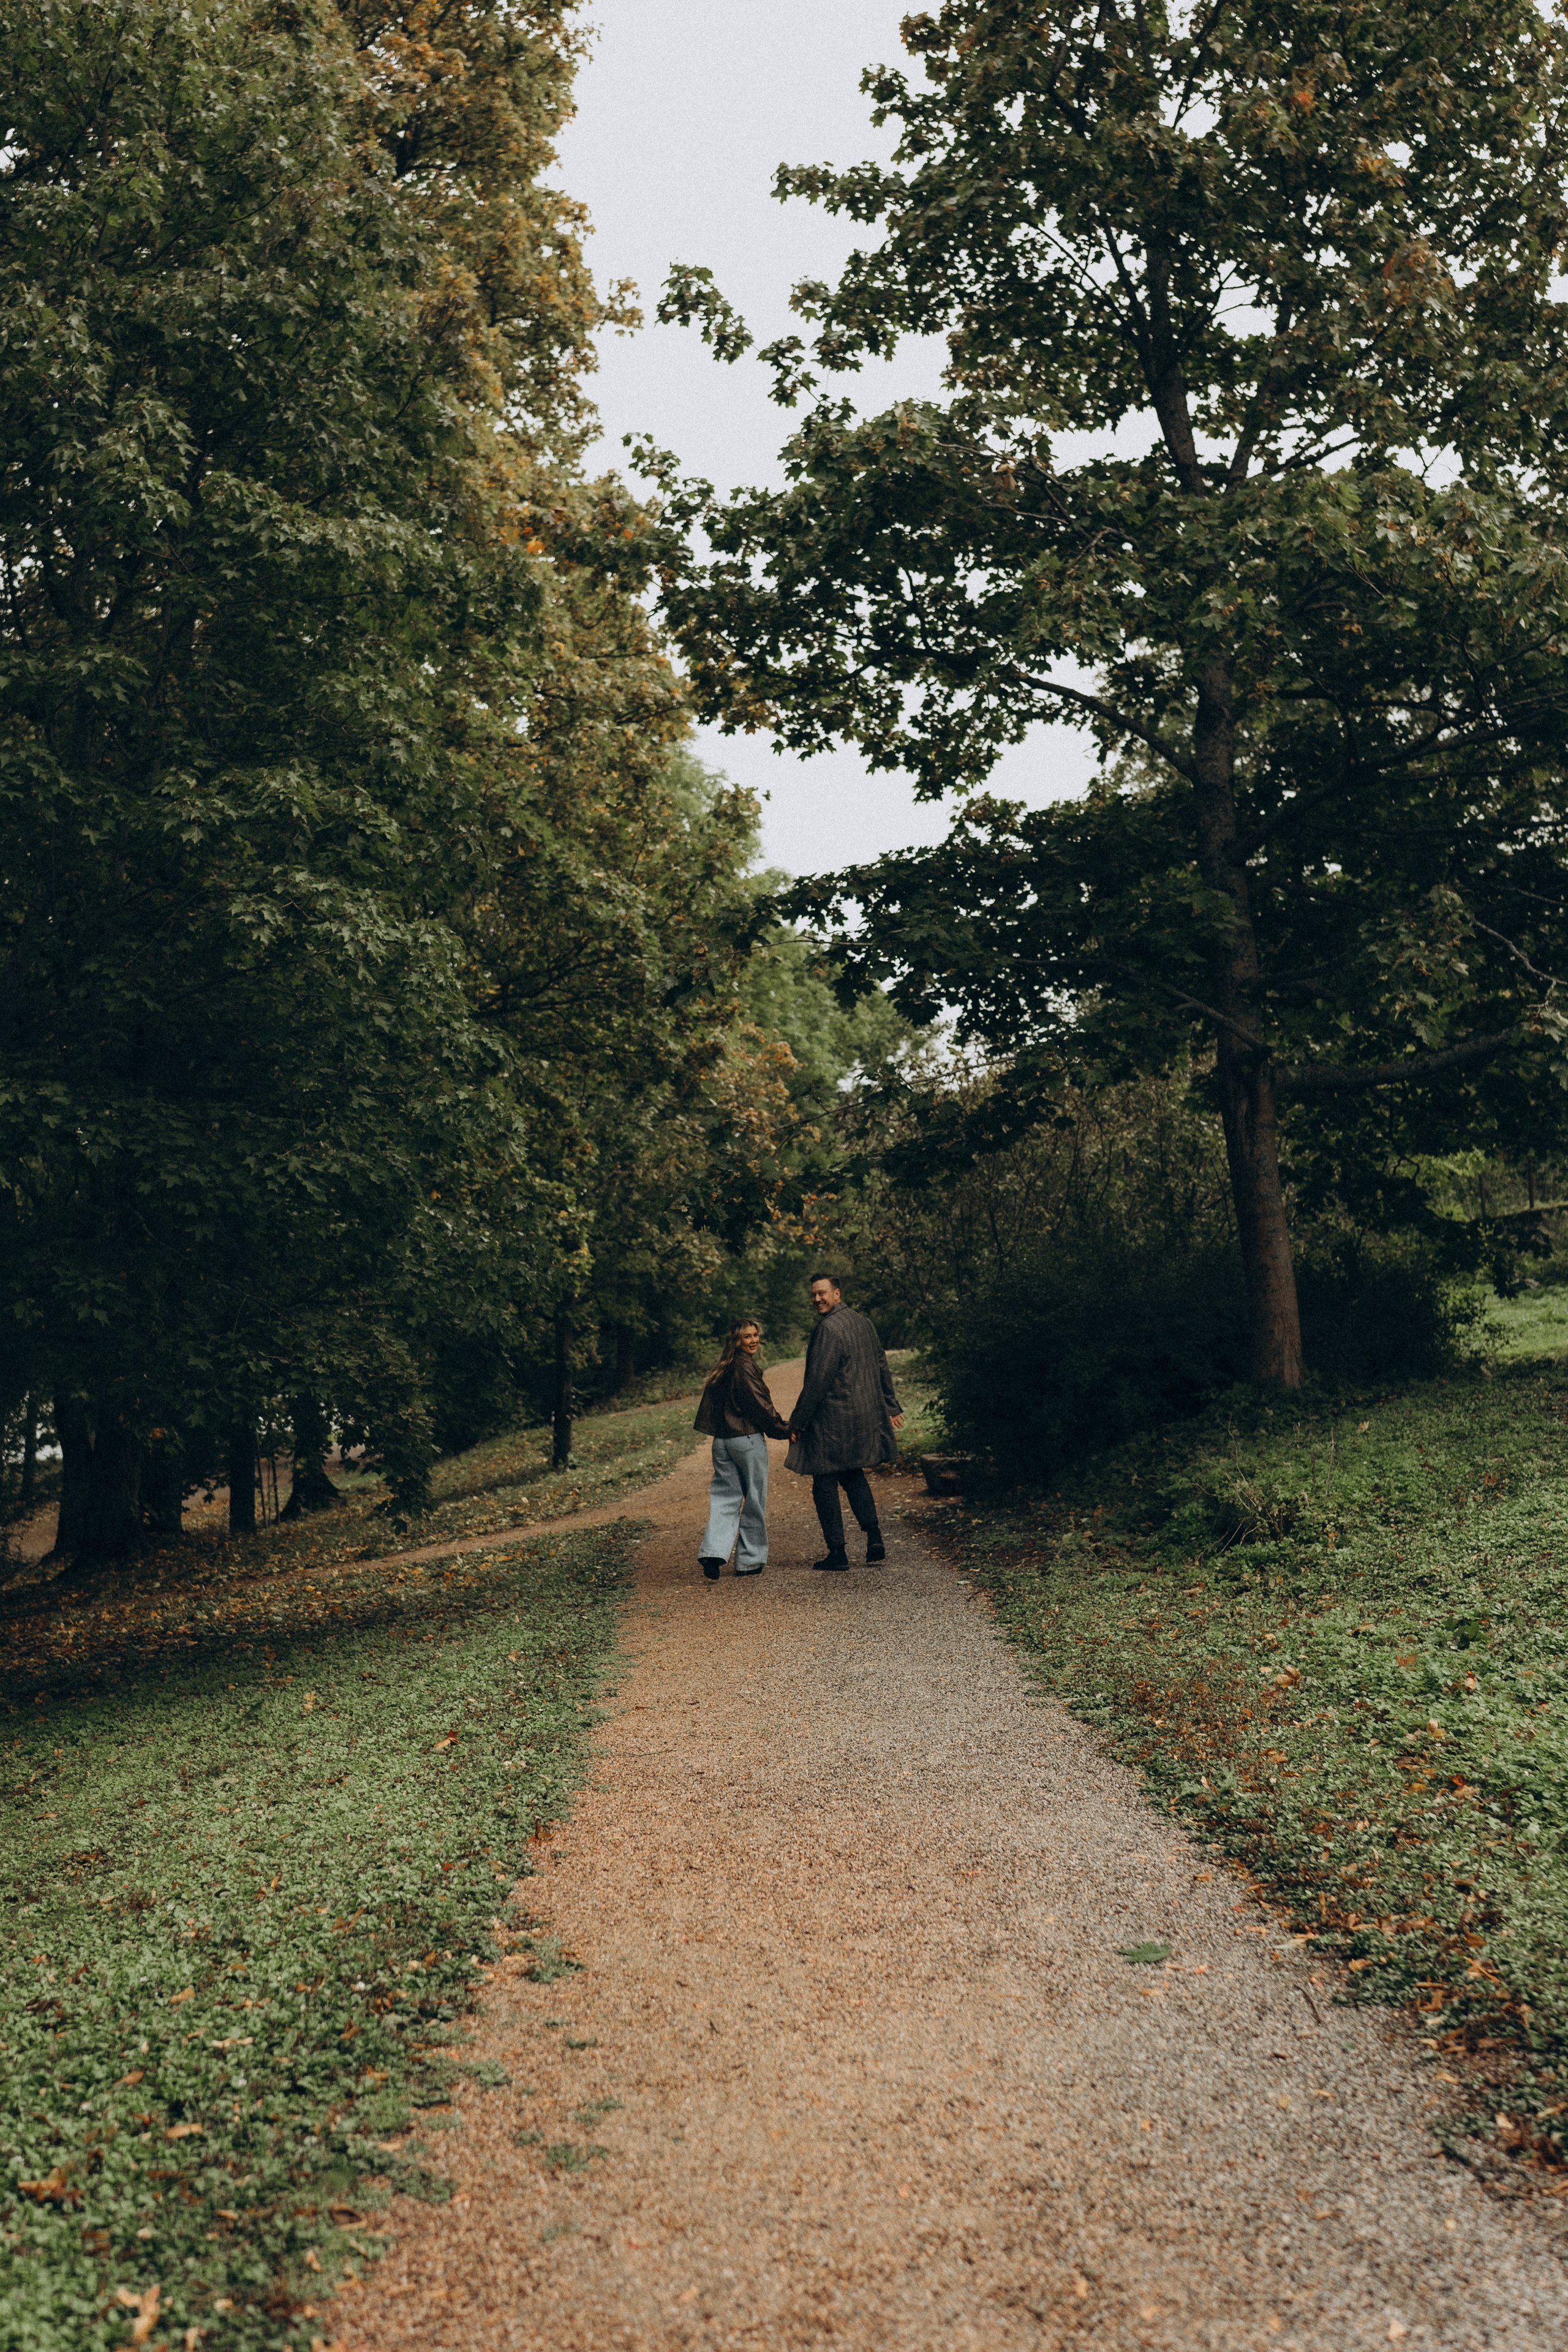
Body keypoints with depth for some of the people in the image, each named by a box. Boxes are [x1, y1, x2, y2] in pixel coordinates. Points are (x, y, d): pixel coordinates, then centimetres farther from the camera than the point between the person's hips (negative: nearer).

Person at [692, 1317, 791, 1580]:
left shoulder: (722, 1370, 11)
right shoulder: (745, 1368, -14)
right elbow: (760, 1406, -14)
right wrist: (785, 1429, -4)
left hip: (721, 1440, 7)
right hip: (748, 1440, -7)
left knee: (724, 1496, 8)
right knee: (754, 1499, 5)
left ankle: (712, 1553, -7)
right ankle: (750, 1561, 12)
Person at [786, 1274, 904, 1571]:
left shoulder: (828, 1329, -18)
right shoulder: (864, 1323, 9)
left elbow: (817, 1381, -19)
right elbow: (882, 1367, 16)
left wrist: (798, 1421, -13)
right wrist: (891, 1406, 24)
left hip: (832, 1421, -9)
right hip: (865, 1417, 9)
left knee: (825, 1485, 2)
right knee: (854, 1476, 22)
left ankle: (837, 1552, 5)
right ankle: (874, 1538, 14)